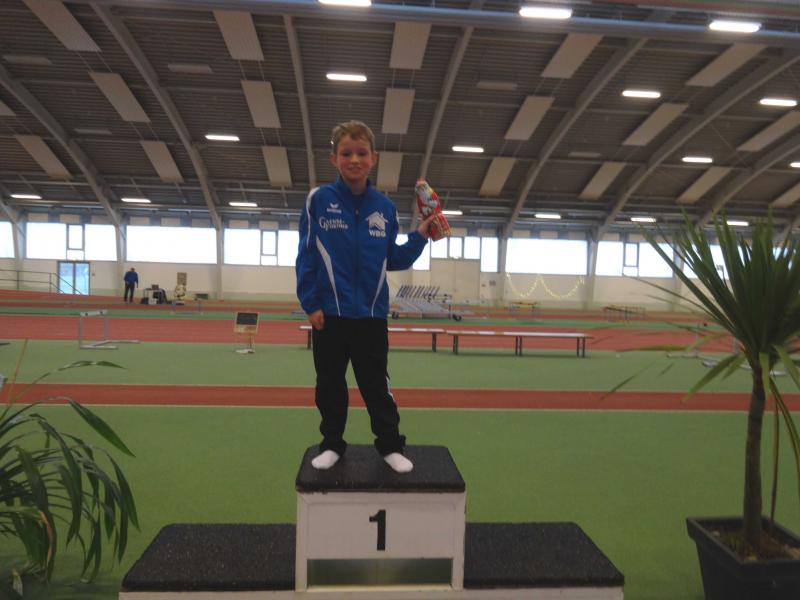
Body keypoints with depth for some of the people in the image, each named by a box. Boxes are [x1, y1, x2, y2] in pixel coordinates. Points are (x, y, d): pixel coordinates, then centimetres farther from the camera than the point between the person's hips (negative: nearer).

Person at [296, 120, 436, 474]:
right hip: (329, 313, -1)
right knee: (330, 385, 12)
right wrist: (310, 303, -8)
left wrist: (420, 237, -4)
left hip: (371, 314, 1)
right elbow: (306, 256, -4)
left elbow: (393, 260, 8)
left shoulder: (384, 207, 3)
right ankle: (332, 445, 29)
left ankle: (391, 445, 23)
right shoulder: (318, 200, -4)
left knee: (376, 384, 10)